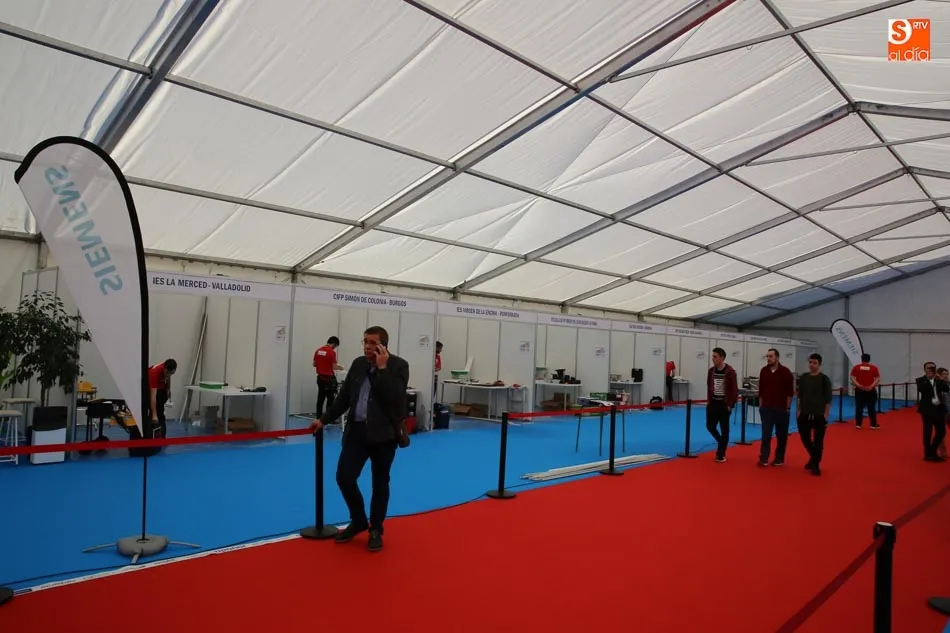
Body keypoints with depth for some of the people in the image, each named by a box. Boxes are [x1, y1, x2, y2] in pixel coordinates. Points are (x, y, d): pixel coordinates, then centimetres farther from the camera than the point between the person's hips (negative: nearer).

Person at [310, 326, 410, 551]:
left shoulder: (398, 365, -8)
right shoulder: (358, 364, 8)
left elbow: (394, 397, -22)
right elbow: (343, 397, 15)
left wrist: (382, 368, -21)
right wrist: (324, 420, 14)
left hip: (383, 432, -4)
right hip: (357, 430, 5)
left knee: (380, 483, 7)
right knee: (344, 477, 0)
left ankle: (376, 530, 25)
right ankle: (358, 522, 23)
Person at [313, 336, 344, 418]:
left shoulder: (318, 350, 7)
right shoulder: (332, 352, -15)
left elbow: (314, 364, 13)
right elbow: (334, 367, -15)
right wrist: (339, 367, 4)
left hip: (320, 377, 7)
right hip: (329, 378, -7)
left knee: (320, 398, 9)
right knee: (330, 399, 1)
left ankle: (319, 418, 12)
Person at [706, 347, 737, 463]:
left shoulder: (730, 372, -12)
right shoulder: (711, 371, 4)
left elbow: (734, 390, -10)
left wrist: (730, 405, -12)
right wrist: (709, 401, 6)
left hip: (724, 405, -5)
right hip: (713, 403, 5)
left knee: (724, 430, 3)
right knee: (710, 426, 3)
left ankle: (721, 455, 12)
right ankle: (722, 443, 31)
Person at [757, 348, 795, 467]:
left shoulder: (785, 372, -7)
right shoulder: (764, 371, 4)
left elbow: (790, 391, -6)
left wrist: (788, 407, -7)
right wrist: (760, 405, 8)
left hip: (781, 409, -2)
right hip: (766, 408, 2)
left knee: (781, 435, 8)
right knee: (766, 434, -1)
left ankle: (780, 459, 19)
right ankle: (763, 459, 0)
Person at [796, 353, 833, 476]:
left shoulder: (824, 379, -7)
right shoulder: (803, 378, 5)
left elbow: (828, 399, -6)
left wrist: (826, 415, -10)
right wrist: (799, 410, 7)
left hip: (819, 415, -4)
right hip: (805, 414, 4)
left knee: (818, 441, 3)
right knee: (804, 437, 10)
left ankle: (816, 465, 13)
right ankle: (813, 457, 35)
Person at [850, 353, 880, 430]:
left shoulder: (856, 367, 1)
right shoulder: (874, 368, 1)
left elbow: (852, 378, -5)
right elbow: (878, 379, -6)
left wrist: (858, 385, -11)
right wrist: (871, 386, -11)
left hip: (859, 390, 0)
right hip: (871, 390, 0)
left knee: (859, 407, 3)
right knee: (872, 408, 10)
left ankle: (858, 424, 1)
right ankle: (874, 424, 16)